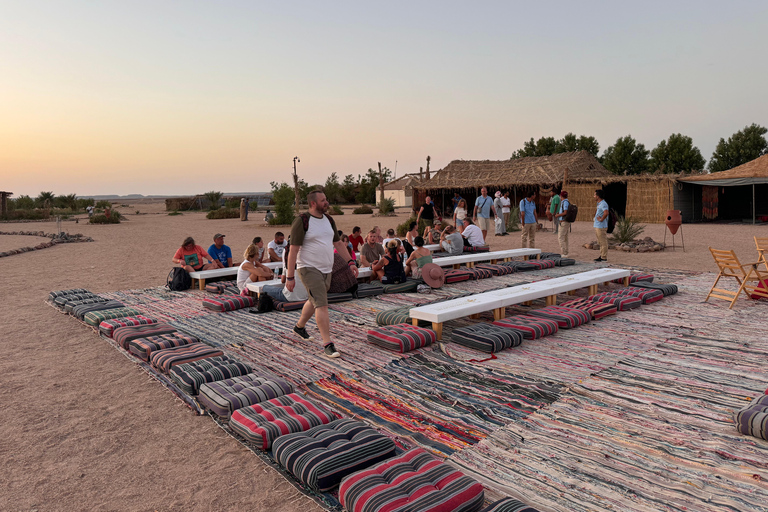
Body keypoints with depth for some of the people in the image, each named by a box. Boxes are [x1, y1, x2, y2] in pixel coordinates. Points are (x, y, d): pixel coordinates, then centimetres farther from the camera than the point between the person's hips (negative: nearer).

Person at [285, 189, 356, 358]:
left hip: (326, 269, 8)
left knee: (314, 301, 21)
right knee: (322, 304, -14)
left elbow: (338, 243, 18)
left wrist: (350, 262, 10)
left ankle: (299, 326, 45)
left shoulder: (329, 220, 10)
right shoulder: (301, 222, -13)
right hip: (309, 269, -8)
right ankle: (327, 344, -10)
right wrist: (290, 277, -17)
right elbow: (293, 250, -14)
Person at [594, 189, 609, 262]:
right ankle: (602, 255, 23)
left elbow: (606, 213, -35)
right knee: (600, 242, 15)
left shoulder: (603, 204, -17)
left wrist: (601, 219, -24)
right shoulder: (599, 203, 15)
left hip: (601, 226, -10)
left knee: (603, 242, -5)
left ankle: (604, 257, -1)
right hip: (597, 226, 10)